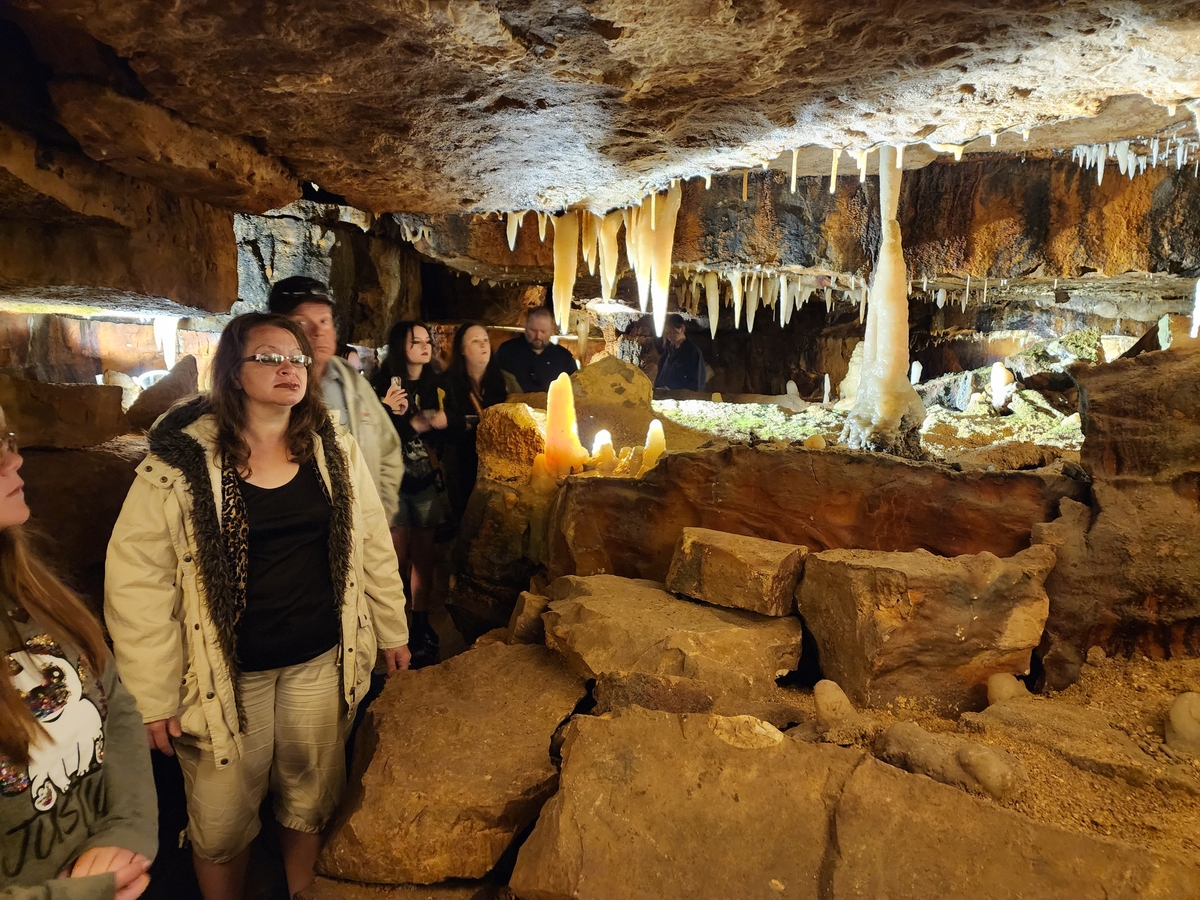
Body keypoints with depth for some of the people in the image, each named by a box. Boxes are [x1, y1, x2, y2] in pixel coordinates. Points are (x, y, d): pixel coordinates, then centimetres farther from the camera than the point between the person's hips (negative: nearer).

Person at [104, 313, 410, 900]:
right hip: (225, 672, -2)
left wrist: (392, 631, 10)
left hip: (320, 662, 3)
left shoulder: (336, 449, -1)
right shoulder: (180, 462, -12)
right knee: (222, 824, 14)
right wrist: (153, 698, -9)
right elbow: (138, 581, -10)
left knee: (310, 802, 19)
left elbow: (373, 545, 6)